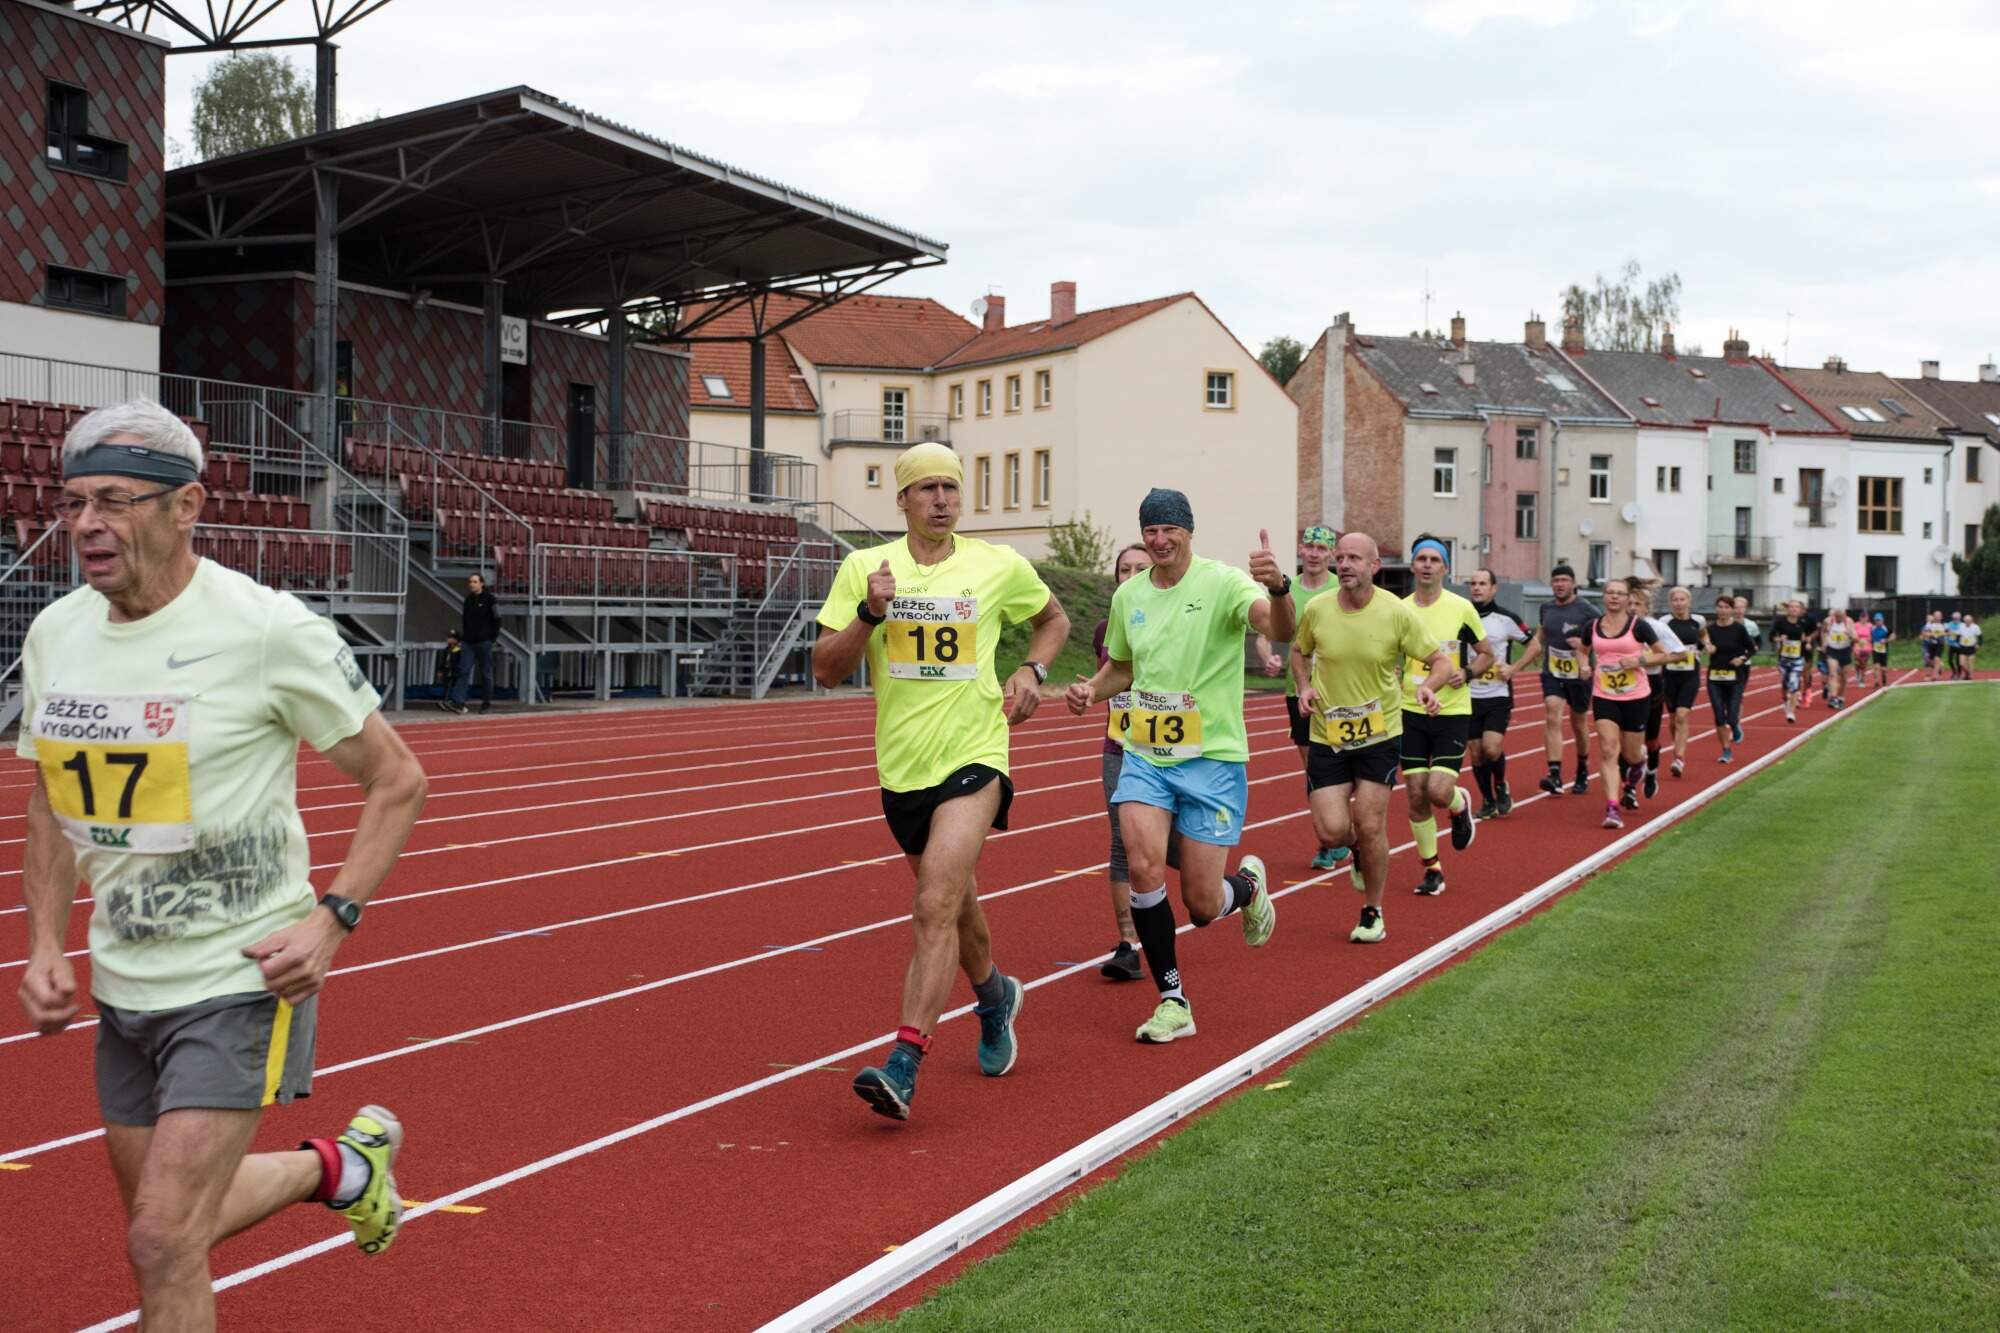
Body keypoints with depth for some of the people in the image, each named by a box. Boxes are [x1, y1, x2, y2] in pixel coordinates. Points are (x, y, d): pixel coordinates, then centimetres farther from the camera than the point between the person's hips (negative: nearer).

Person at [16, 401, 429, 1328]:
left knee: (163, 1243, -11)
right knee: (165, 1231, 18)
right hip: (123, 987, 7)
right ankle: (340, 1165, 43)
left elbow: (396, 782, -8)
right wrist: (45, 945, 6)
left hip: (242, 982, -7)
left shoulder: (266, 629, -16)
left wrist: (331, 920, -17)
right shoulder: (54, 635, 2)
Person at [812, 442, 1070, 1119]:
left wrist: (1032, 670, 1)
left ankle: (903, 1066, -21)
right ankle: (994, 997, 49)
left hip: (974, 758, -3)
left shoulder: (1001, 567, -1)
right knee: (956, 902, 20)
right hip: (902, 765, 3)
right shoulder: (864, 568, -1)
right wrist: (869, 614, -19)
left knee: (935, 907, -19)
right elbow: (825, 669, -4)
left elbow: (1054, 617, 19)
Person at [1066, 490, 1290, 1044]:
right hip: (1144, 755, 4)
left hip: (1212, 758, -4)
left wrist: (1278, 588, -53)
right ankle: (1172, 1001, -3)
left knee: (1202, 905, -2)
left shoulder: (1222, 582, -12)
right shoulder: (1128, 595, 5)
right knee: (1143, 864, -19)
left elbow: (1279, 628, -31)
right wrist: (1091, 689, -1)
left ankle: (1248, 885, 37)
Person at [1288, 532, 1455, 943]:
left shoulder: (1397, 612, -11)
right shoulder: (1317, 610, -6)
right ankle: (1358, 849, 32)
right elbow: (1299, 651, 15)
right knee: (1332, 831, -7)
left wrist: (1429, 687, -25)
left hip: (1380, 735, -2)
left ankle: (1373, 913, 17)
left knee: (1369, 826, -4)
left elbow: (1440, 659, -3)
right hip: (1327, 736, 2)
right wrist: (1304, 687, -4)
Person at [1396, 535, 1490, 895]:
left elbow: (1486, 654, 7)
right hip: (1411, 713, 2)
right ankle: (1432, 868, 17)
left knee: (1439, 791, -15)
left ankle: (1460, 805, 23)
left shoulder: (1462, 608, -4)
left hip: (1453, 713, -2)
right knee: (1416, 795, 1)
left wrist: (1466, 672, -12)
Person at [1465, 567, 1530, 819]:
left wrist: (1513, 669, -4)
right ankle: (1487, 801, 21)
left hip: (1498, 696, -3)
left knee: (1491, 748, -17)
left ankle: (1501, 787, 11)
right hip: (1469, 696, 3)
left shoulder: (1506, 618, -3)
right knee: (1476, 752, 5)